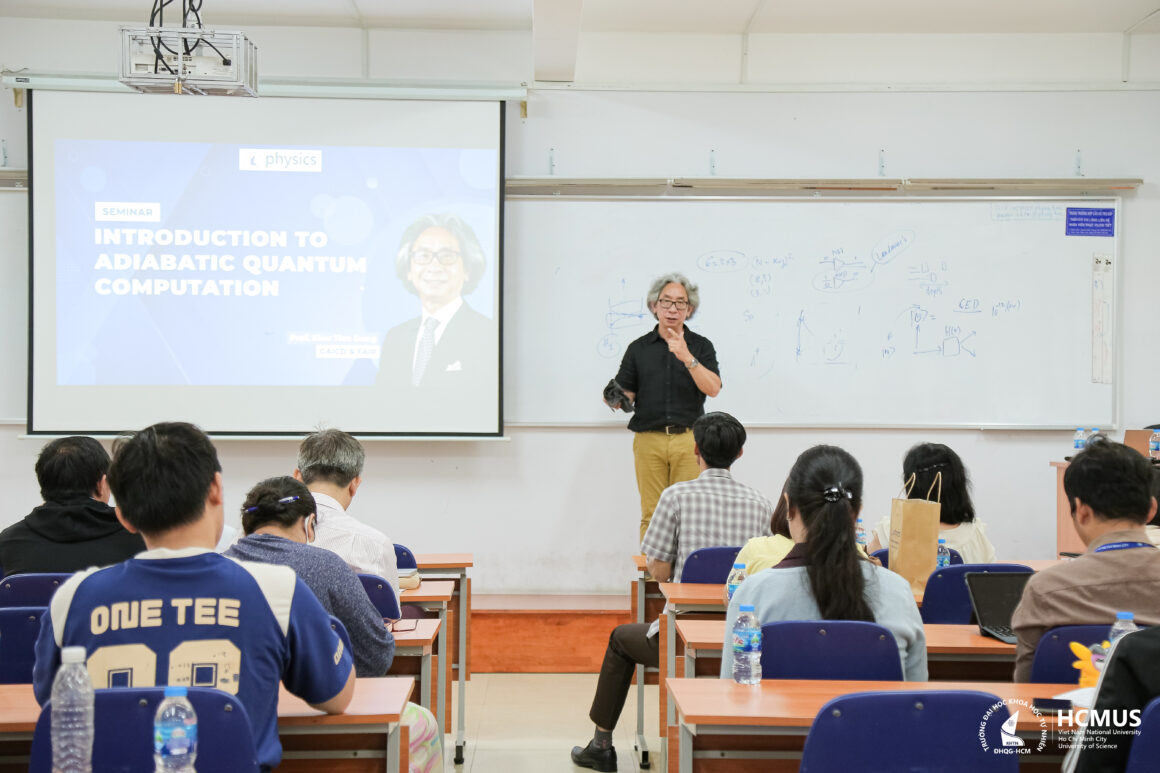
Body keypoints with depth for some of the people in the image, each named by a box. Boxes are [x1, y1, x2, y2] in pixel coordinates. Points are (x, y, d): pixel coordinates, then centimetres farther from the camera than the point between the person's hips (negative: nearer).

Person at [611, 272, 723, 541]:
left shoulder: (701, 346, 8)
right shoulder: (638, 348, 12)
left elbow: (713, 388, -6)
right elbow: (625, 393, 9)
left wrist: (687, 358, -19)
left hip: (688, 439, -1)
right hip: (649, 439, 1)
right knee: (651, 515, 0)